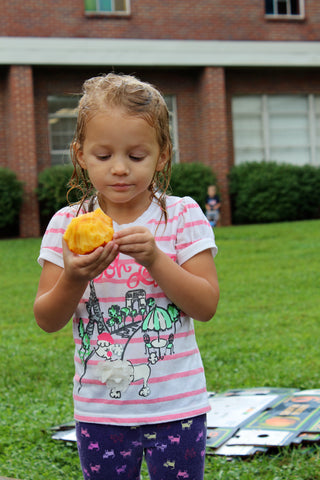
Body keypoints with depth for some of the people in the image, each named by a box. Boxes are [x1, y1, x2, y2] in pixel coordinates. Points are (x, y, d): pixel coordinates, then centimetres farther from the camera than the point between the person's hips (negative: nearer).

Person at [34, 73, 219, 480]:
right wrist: (73, 279, -22)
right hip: (98, 411, 2)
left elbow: (206, 305, -10)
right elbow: (47, 320, -3)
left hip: (175, 408, -1)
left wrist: (155, 259, -23)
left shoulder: (182, 215, -5)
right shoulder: (66, 225, -1)